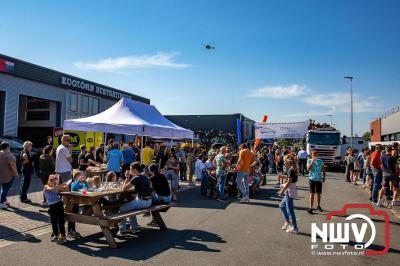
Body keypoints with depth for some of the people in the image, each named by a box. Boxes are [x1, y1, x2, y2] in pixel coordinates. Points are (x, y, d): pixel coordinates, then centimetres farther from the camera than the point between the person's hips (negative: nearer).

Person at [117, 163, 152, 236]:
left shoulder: (136, 178, -15)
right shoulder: (145, 177, 10)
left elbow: (124, 188, -7)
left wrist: (127, 177, 0)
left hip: (142, 201, -9)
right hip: (148, 201, 9)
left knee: (122, 209, 0)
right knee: (129, 207, 29)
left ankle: (122, 230, 5)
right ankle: (135, 226, 34)